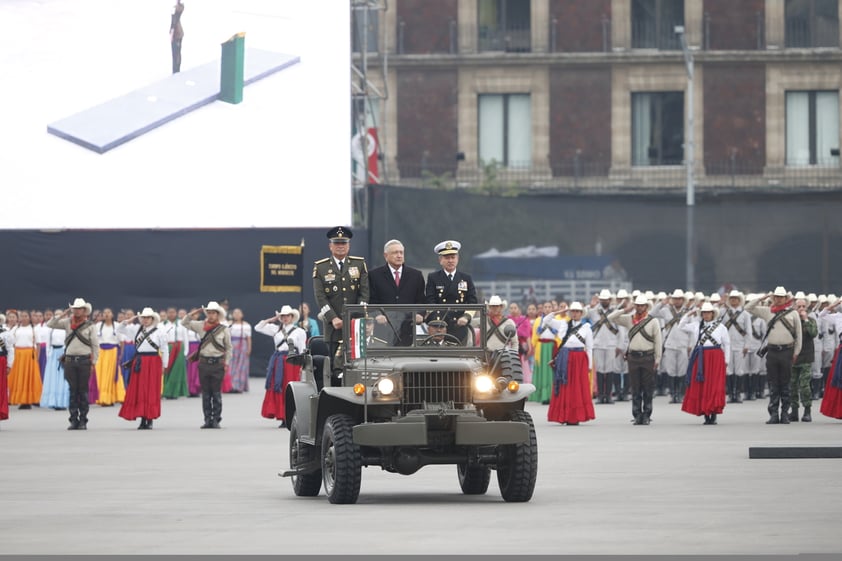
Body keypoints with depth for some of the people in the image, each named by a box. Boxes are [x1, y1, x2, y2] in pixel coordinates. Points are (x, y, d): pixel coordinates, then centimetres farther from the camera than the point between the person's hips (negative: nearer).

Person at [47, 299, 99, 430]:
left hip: (84, 360, -3)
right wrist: (61, 315, -4)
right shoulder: (67, 323, 9)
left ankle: (83, 421, 5)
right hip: (70, 359, 3)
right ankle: (74, 420, 8)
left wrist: (93, 363, -2)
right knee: (73, 391, 4)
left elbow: (95, 345, 1)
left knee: (83, 391, 1)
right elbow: (50, 324, 6)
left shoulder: (90, 326, 1)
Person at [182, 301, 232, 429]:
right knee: (205, 393, 5)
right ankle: (207, 419, 10)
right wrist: (192, 314, -2)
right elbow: (184, 323, 9)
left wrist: (226, 363, 0)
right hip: (204, 362, 2)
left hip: (217, 363, -2)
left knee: (216, 393, 0)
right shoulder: (201, 326, 5)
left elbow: (229, 348, 6)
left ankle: (216, 419, 5)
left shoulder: (224, 330, 0)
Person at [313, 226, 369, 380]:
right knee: (336, 368, -4)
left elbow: (364, 292, 4)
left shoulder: (360, 264, 11)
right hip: (333, 327, -1)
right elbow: (320, 296, -1)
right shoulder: (320, 267, 7)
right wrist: (333, 318, -13)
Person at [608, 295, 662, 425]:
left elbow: (658, 342, -1)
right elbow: (611, 318, 5)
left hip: (648, 357, -3)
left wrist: (657, 360, -4)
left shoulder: (653, 321, -1)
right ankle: (637, 415, 9)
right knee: (635, 389, 4)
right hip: (633, 356, 3)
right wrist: (624, 310, -5)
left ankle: (646, 416, 5)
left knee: (648, 388, 0)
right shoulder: (629, 319, 7)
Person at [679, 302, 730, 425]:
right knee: (700, 387, 0)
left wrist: (726, 360, 4)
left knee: (715, 386, -8)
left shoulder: (721, 327, 6)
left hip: (716, 358, -3)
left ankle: (714, 415, -5)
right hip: (701, 359, 3)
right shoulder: (696, 325, 12)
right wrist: (689, 314, 3)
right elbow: (681, 326, 10)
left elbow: (727, 344, 8)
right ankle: (706, 416, 6)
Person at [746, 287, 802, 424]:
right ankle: (774, 414, 3)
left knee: (785, 385, 3)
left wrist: (796, 352, 4)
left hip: (787, 351, -2)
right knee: (773, 384, 2)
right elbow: (749, 308, 9)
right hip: (772, 350, 2)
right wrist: (763, 297, 2)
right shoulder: (767, 311, 9)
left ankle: (785, 414, 8)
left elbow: (798, 334, 8)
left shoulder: (793, 313, 5)